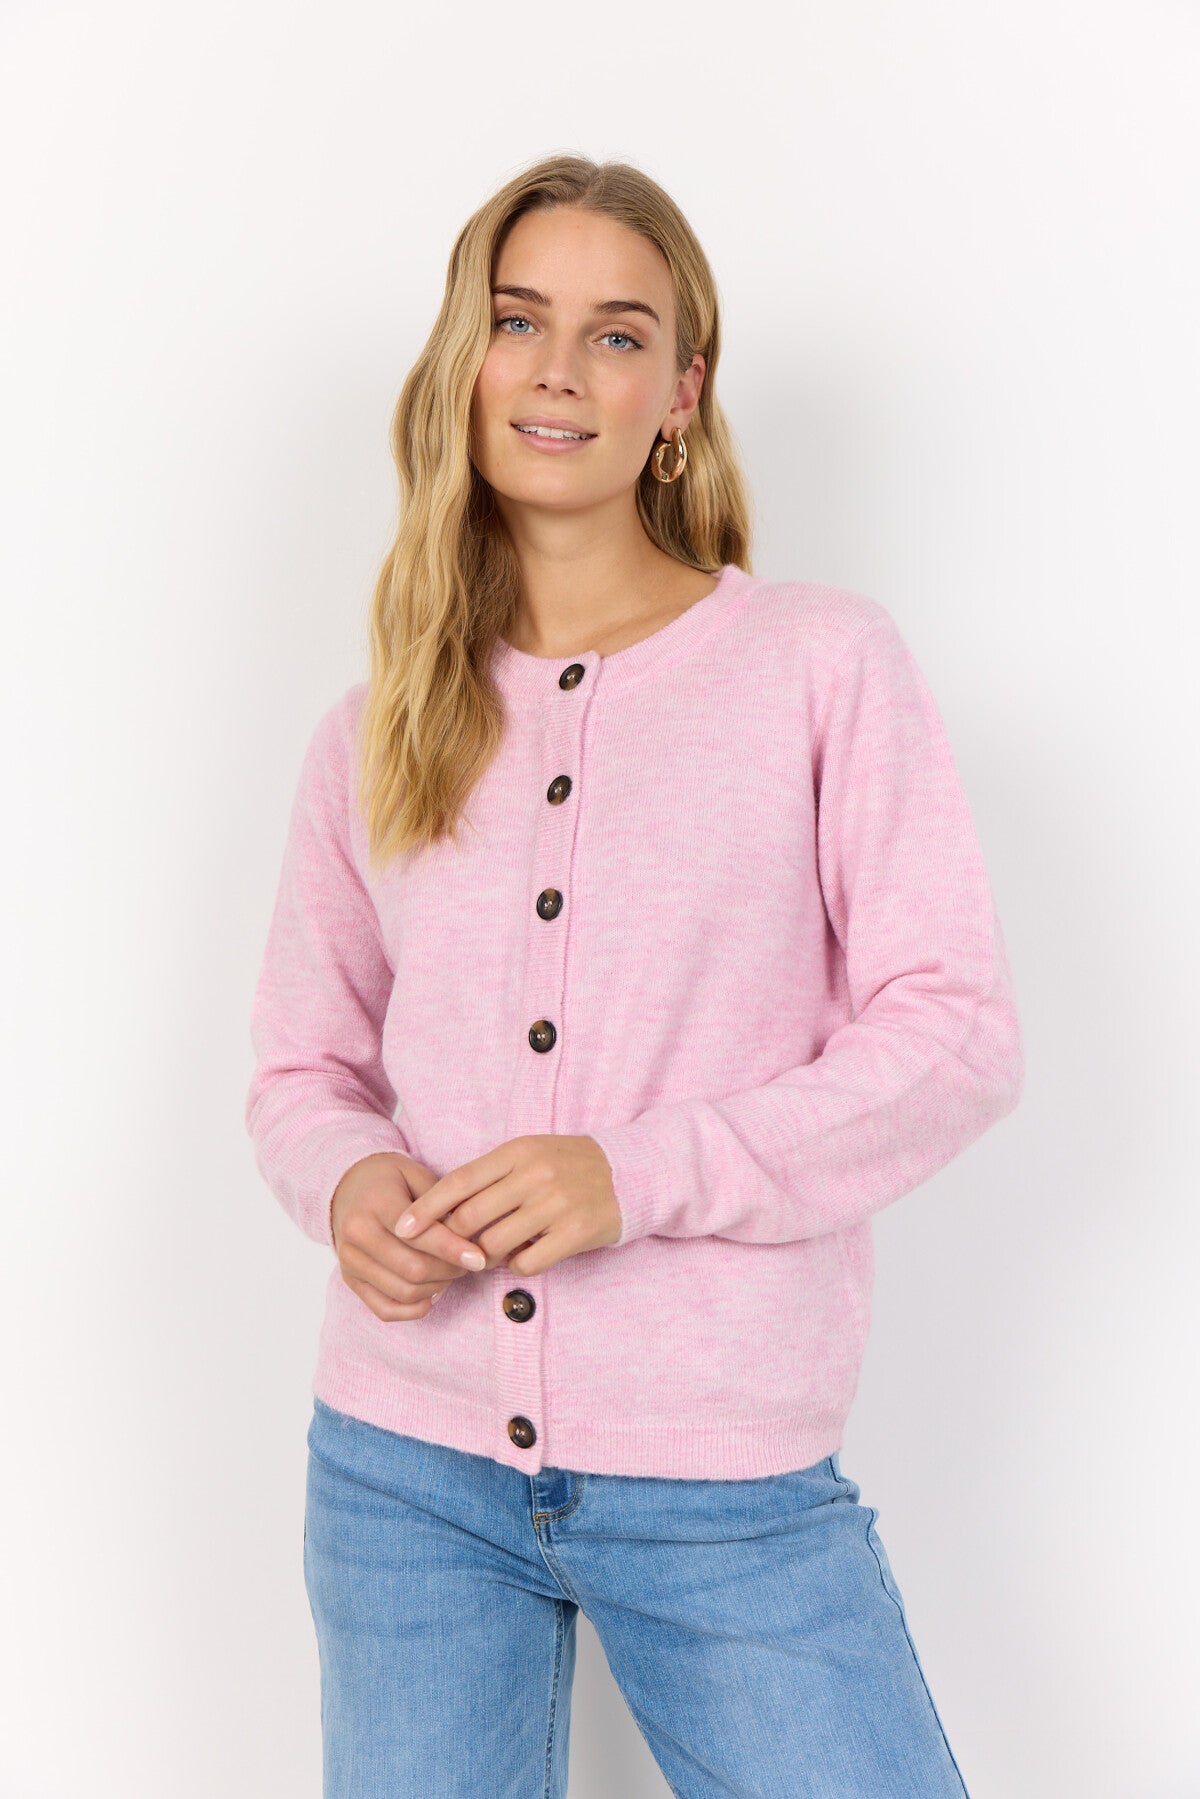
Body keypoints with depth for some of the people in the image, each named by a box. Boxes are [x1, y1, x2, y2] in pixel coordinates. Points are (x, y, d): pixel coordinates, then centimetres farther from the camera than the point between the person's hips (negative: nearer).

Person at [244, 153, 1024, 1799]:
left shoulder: (825, 662, -3)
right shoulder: (375, 733, 7)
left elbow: (957, 1034, -7)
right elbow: (301, 1066, 12)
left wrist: (640, 1172, -18)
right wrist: (349, 1178, -11)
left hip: (728, 1488, -2)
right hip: (405, 1471, 3)